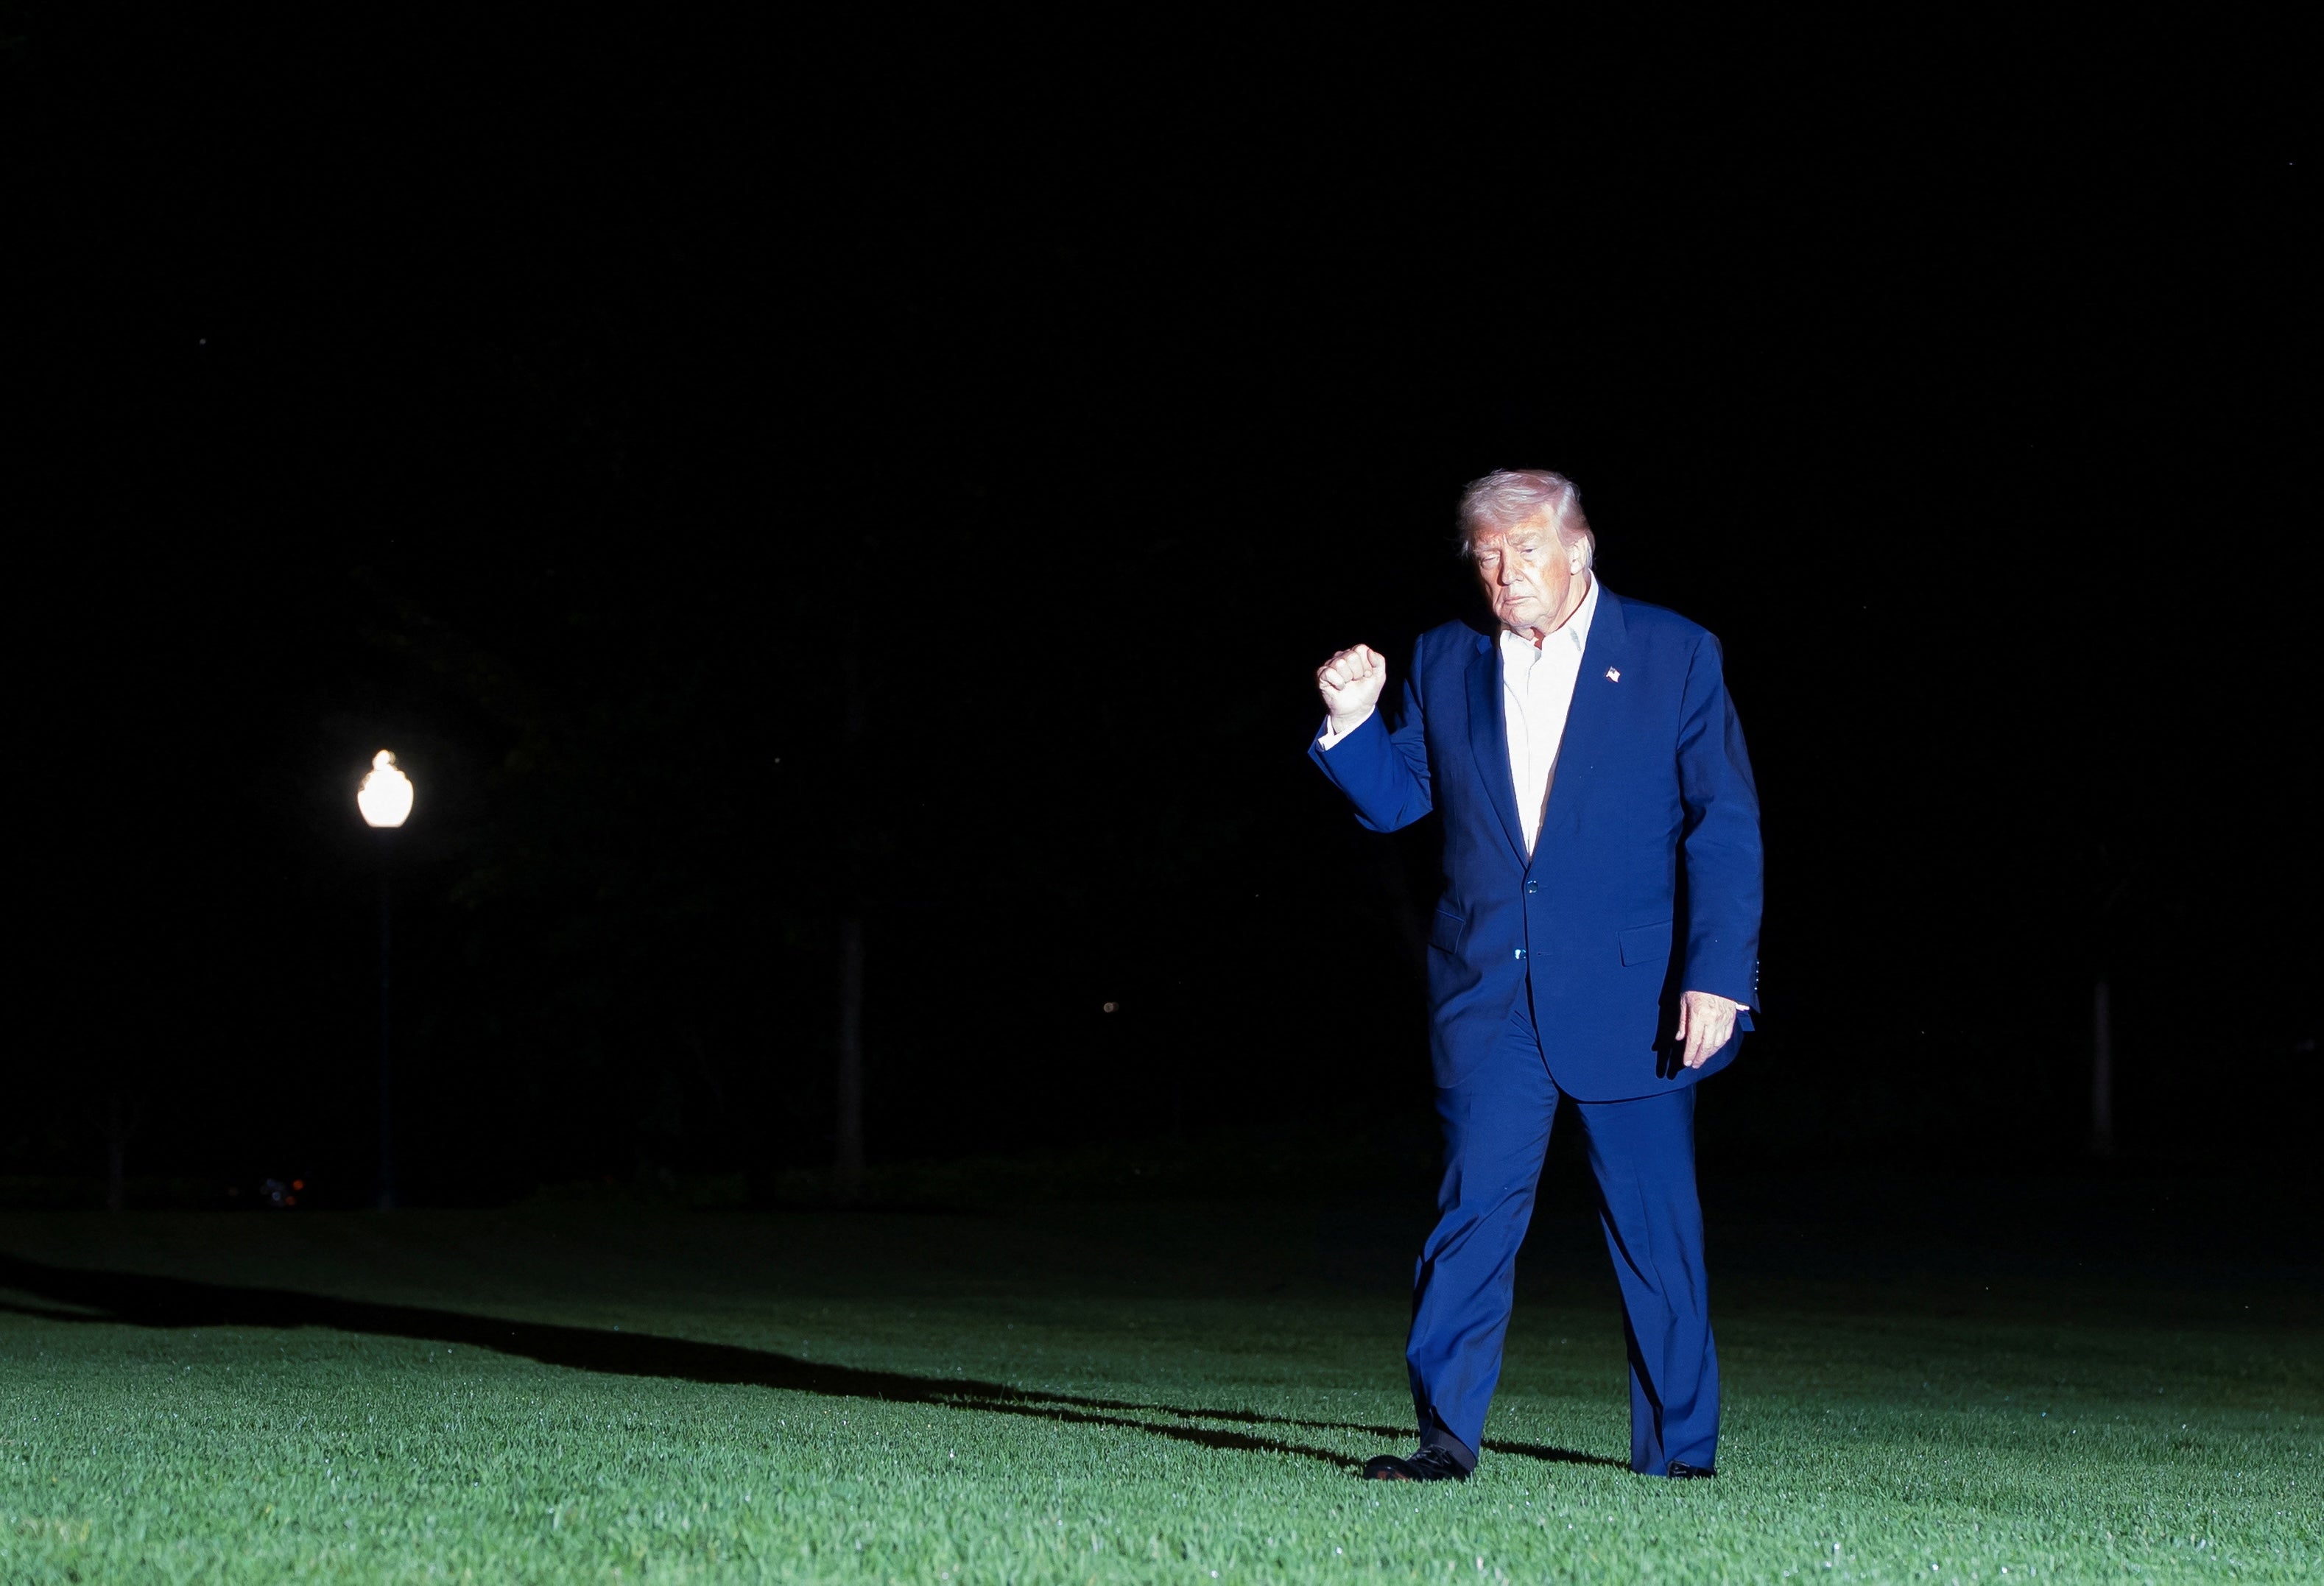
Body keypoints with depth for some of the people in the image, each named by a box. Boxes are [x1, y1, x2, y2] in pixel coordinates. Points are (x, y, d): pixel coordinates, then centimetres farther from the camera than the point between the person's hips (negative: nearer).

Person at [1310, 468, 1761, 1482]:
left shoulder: (1673, 655, 1)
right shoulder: (1445, 663, 10)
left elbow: (1724, 827, -3)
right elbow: (1394, 799, 15)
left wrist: (1718, 978, -11)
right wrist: (1351, 719, -5)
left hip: (1632, 995, -2)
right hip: (1489, 996, 2)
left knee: (1656, 1227, 4)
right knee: (1473, 1211, -5)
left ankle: (1679, 1452, 13)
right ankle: (1446, 1437, -3)